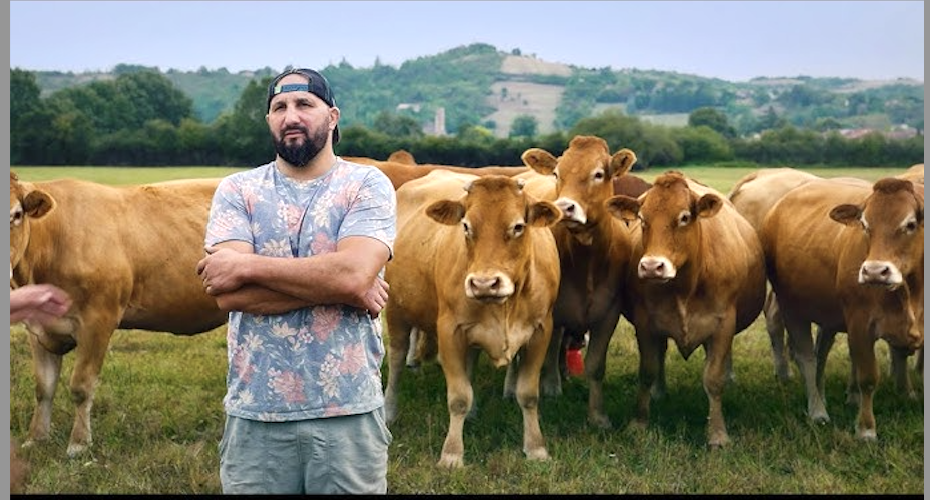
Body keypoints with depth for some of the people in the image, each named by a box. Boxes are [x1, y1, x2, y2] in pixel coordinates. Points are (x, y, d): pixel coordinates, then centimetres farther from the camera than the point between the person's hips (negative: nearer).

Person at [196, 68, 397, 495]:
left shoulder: (367, 185, 0)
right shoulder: (237, 191, 4)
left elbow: (354, 273, -18)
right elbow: (229, 294, -10)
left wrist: (247, 266, -13)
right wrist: (334, 287, -14)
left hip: (349, 413, -1)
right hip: (254, 415, 1)